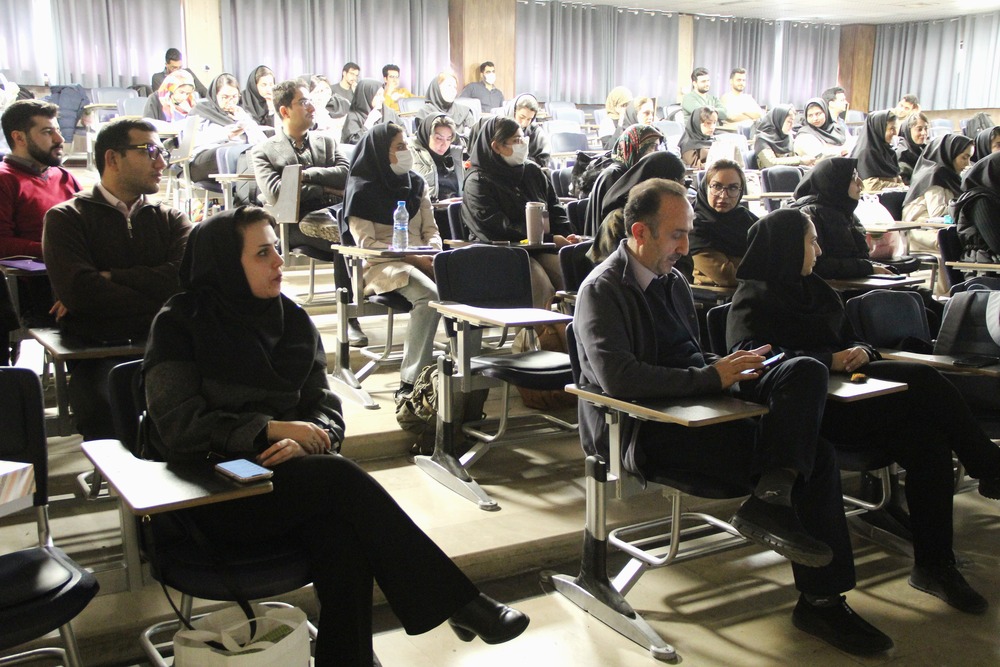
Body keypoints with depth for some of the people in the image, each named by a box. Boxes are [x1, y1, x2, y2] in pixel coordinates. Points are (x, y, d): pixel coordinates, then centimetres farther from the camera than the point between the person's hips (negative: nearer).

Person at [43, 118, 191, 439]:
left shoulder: (171, 219, 18)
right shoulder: (66, 218, 7)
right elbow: (77, 292, -10)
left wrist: (108, 278, -6)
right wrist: (161, 306, -7)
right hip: (97, 352, -2)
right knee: (105, 413, -34)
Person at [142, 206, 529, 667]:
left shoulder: (292, 320, 10)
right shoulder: (181, 324, -3)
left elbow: (324, 407, 7)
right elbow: (180, 425, -12)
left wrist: (303, 440, -16)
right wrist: (271, 429, -19)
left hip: (281, 477, 4)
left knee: (341, 535, -31)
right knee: (339, 476, -28)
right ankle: (456, 601, -22)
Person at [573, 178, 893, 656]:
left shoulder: (672, 281, 19)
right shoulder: (602, 290, -7)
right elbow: (618, 378, -22)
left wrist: (723, 366, 1)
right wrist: (710, 376, -19)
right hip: (646, 430, -8)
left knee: (807, 371, -15)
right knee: (814, 455, -19)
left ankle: (771, 499, -27)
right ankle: (820, 600, -11)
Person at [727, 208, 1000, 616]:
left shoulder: (816, 289, 29)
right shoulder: (753, 298, 4)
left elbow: (850, 338, 28)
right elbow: (753, 355, -13)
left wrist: (861, 352, 1)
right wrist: (830, 361, -16)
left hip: (842, 390, 7)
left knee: (927, 436, -21)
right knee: (922, 381, -24)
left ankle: (935, 565, -17)